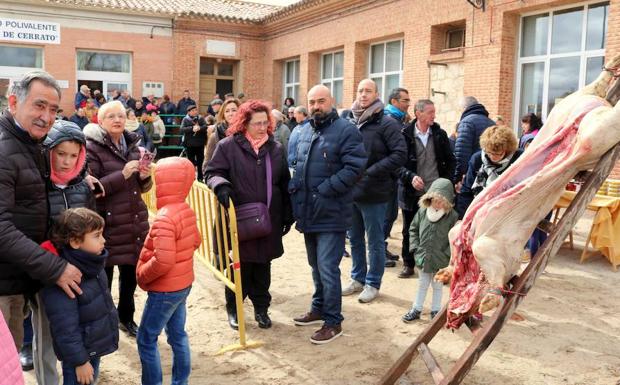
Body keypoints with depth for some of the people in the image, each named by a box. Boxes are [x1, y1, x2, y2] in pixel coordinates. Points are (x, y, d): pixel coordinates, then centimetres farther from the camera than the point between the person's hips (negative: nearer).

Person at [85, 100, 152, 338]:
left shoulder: (132, 144, 11)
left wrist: (145, 177, -7)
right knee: (104, 277, 1)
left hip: (135, 222, 6)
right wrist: (122, 175, -24)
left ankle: (126, 317, 33)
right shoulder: (92, 148, -8)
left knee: (131, 274, 14)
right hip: (107, 225, -6)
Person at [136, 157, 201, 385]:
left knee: (146, 340, 6)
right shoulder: (187, 211, 1)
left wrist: (142, 275, -14)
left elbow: (162, 262, -30)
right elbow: (196, 241, 15)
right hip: (183, 284, 9)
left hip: (165, 290, -9)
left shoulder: (164, 219, -26)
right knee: (178, 335, 19)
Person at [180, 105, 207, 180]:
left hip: (200, 144, 2)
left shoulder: (201, 118, 5)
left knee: (200, 161, 9)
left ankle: (200, 178, 19)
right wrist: (192, 128, -25)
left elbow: (205, 126, -9)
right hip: (190, 144, -1)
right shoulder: (185, 119, 0)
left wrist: (199, 128, -29)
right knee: (191, 162, 8)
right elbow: (182, 129, -13)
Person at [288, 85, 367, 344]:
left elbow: (354, 167, -17)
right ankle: (318, 308, 36)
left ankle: (333, 321, 10)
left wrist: (324, 190, -20)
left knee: (327, 268, -4)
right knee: (316, 265, 19)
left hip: (331, 213, -7)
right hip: (307, 212, 7)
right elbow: (291, 165, 19)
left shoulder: (346, 131, -9)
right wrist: (293, 189, 1)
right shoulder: (300, 132, 13)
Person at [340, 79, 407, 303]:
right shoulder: (349, 121, 7)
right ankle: (358, 278, 32)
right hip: (350, 191, 5)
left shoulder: (386, 123, -9)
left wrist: (370, 173, -18)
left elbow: (400, 155, -14)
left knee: (375, 241, 7)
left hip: (373, 193, -5)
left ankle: (373, 283, 22)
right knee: (355, 239, 17)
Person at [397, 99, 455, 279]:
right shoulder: (405, 135, -4)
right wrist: (410, 177, -20)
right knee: (409, 230, 9)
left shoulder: (440, 135, 4)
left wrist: (446, 182, -2)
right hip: (412, 193, -1)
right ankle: (408, 264, 23)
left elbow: (450, 161, 9)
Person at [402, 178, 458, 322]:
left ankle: (435, 310, 30)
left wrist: (447, 254, -14)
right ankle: (416, 309, 30)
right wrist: (415, 247, -1)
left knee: (438, 285, 15)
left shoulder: (452, 216, -14)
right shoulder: (423, 211, -5)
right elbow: (413, 229, 5)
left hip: (441, 260, -3)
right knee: (422, 284, 18)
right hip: (423, 257, 3)